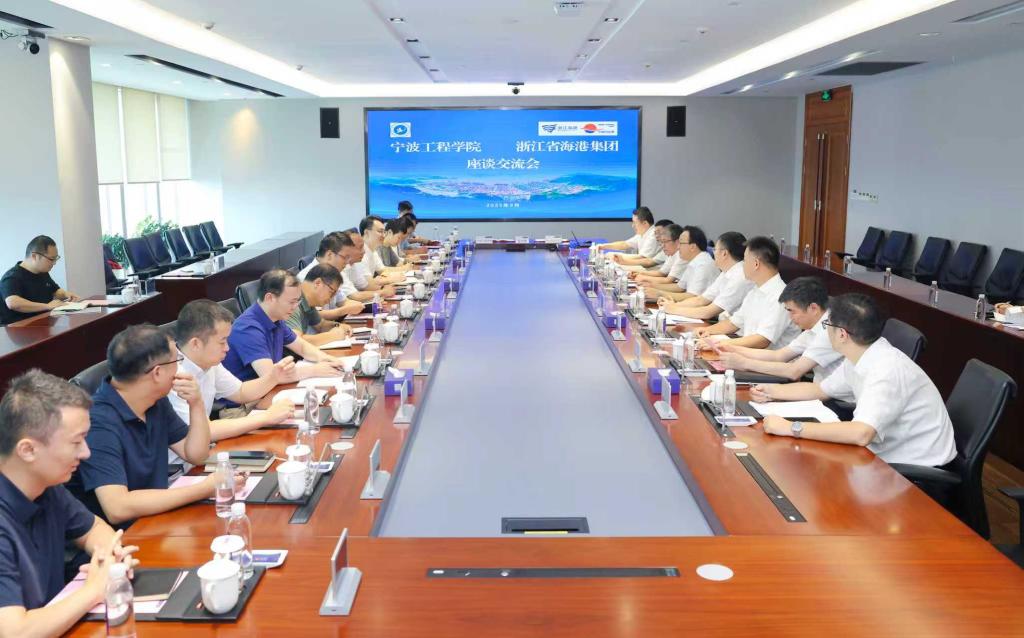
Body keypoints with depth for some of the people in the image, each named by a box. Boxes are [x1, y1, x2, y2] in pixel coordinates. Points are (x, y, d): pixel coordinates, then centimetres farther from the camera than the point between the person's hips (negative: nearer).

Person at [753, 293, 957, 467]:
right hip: (890, 458, 8)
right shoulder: (859, 359, 2)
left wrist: (792, 428, -32)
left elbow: (861, 434, -37)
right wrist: (771, 392, 12)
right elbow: (821, 390, 20)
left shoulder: (887, 370, -26)